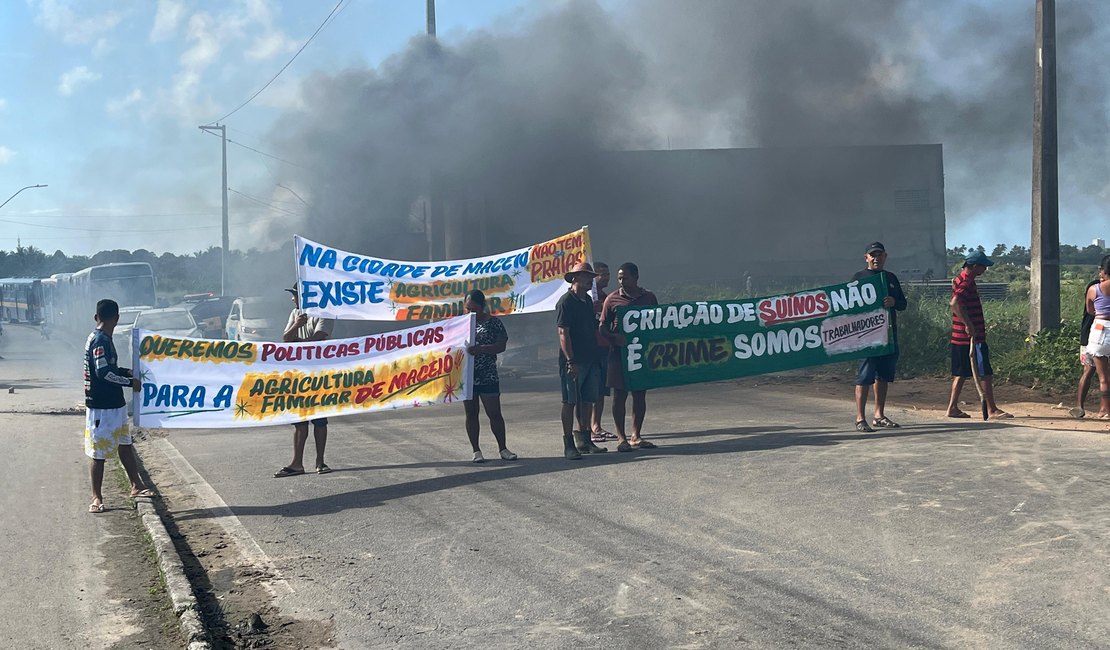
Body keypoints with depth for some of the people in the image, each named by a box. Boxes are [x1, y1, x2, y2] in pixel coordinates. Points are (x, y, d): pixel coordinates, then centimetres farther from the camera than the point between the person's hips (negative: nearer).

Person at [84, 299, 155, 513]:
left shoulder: (103, 339, 11)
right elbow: (103, 373, -26)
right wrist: (130, 382, -16)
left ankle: (136, 485, 29)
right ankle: (97, 498, 5)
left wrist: (126, 372, 13)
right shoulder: (100, 341, -19)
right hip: (102, 407, -10)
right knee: (98, 453, -2)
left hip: (115, 404, 10)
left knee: (125, 444, 18)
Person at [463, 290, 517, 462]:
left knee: (494, 413, 1)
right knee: (471, 413, 6)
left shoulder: (493, 322, -1)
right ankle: (476, 451, 14)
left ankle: (502, 449, 13)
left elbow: (501, 345, -10)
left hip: (487, 375, -2)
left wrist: (480, 349, -24)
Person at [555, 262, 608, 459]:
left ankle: (584, 441, 20)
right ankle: (569, 445, 0)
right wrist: (571, 361, -21)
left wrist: (598, 356, 19)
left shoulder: (588, 300, 16)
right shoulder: (566, 301, -9)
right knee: (570, 402, -3)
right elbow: (563, 333, -15)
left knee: (587, 401, 11)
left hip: (591, 359, 8)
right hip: (573, 362, -8)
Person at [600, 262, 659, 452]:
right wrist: (614, 337, -17)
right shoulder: (612, 299, 0)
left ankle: (636, 436, 16)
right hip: (620, 352, -3)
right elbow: (603, 327, 2)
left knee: (640, 394, 6)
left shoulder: (649, 298, 8)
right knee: (620, 394, -1)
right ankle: (621, 438, 5)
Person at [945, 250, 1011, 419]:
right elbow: (955, 302, -31)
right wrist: (968, 325, -28)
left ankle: (952, 408, 14)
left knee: (961, 373, 12)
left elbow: (954, 303, 26)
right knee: (985, 373, -5)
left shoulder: (961, 279, 15)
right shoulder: (966, 282, -16)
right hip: (972, 336, -10)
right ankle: (992, 410, -2)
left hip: (960, 337, 10)